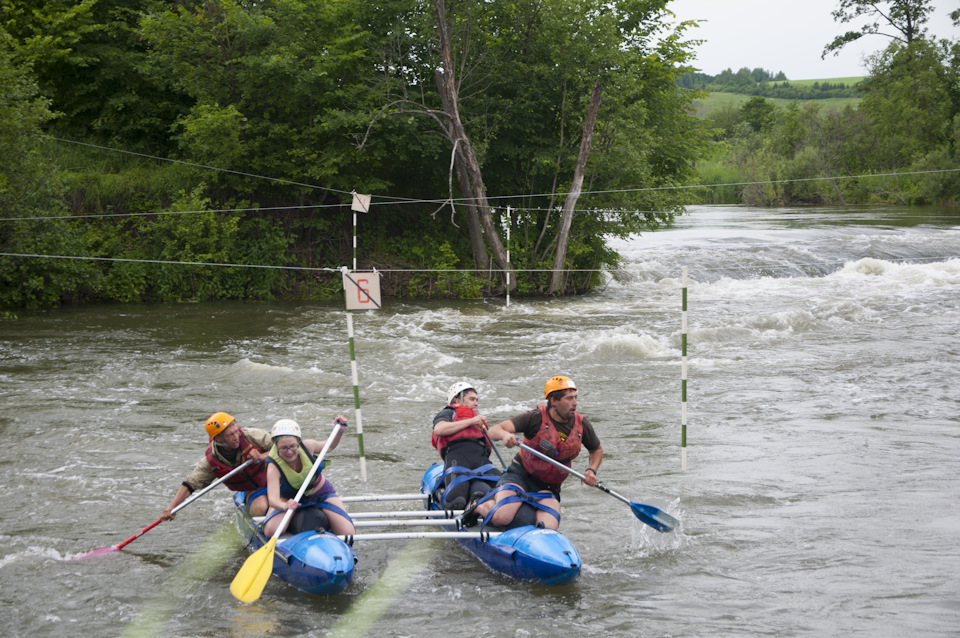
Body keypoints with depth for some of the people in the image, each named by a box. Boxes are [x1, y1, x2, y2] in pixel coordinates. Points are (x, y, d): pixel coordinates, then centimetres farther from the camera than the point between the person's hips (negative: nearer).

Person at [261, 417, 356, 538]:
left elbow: (329, 446, 3)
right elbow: (272, 499, -44)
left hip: (321, 493, 2)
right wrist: (285, 506, -67)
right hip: (290, 498, -2)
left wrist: (340, 431, -16)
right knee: (270, 531, -28)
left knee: (348, 533, -15)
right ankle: (295, 519, 4)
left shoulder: (307, 446, -22)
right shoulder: (274, 466, -31)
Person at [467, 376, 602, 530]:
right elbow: (494, 430, -22)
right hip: (520, 475, -4)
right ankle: (479, 506, 10)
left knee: (549, 528, -22)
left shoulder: (581, 424, -1)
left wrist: (591, 470, -1)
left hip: (548, 487, 4)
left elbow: (597, 450, 19)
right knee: (502, 518, -28)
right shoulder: (536, 418, -15)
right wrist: (505, 434, -47)